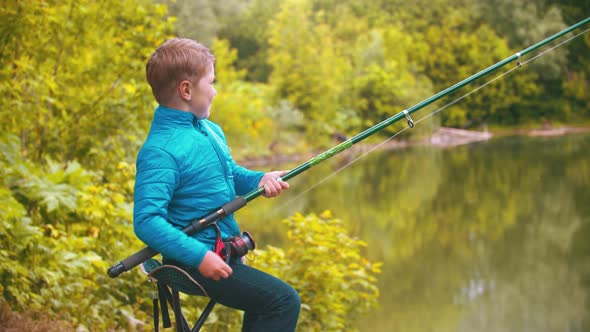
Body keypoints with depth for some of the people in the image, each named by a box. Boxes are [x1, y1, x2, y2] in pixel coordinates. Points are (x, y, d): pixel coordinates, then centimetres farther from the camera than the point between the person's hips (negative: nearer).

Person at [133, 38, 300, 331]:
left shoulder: (210, 130, 8)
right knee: (283, 301, -14)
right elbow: (146, 221, -28)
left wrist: (259, 180, 0)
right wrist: (199, 256, -29)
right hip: (193, 262, -10)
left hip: (222, 250, 10)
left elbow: (230, 175, 21)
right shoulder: (161, 151, -22)